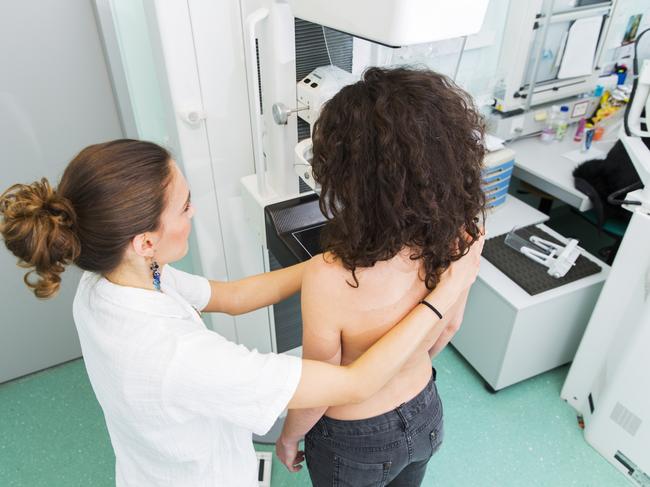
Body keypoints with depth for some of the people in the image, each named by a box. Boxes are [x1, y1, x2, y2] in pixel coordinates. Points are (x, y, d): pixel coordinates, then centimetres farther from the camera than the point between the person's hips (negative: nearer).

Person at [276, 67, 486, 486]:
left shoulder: (329, 279, -40)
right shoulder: (458, 238, -22)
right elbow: (449, 327, -3)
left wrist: (288, 438, -2)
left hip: (356, 441, -4)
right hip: (425, 414, 5)